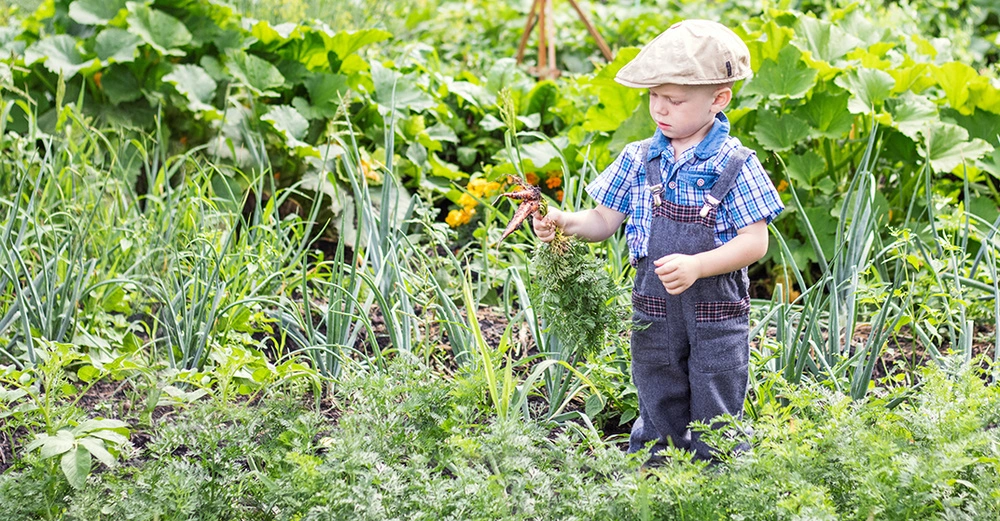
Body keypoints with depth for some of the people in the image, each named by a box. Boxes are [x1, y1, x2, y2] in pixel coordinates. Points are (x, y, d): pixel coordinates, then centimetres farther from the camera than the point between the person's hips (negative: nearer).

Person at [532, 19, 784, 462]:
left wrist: (696, 265, -26)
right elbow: (605, 221, 5)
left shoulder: (736, 166, -11)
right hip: (654, 310, 3)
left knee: (714, 427, 6)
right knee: (657, 421, 15)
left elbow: (755, 242, -14)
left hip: (717, 313, -3)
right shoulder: (638, 160, 0)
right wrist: (563, 222, -14)